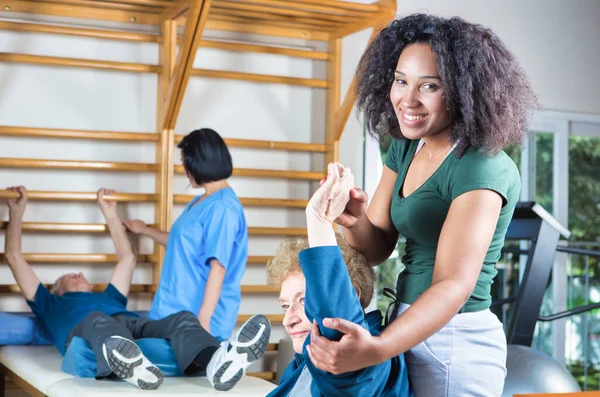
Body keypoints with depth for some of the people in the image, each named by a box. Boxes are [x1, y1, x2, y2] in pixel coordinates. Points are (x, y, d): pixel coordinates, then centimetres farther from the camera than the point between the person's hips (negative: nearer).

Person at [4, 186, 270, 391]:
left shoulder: (108, 298, 49)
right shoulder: (50, 304, 41)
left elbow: (127, 258, 58)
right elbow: (14, 257, 40)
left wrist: (110, 213, 61)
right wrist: (17, 211, 45)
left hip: (134, 326, 4)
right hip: (86, 332, -4)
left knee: (183, 318, -28)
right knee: (98, 320, -41)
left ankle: (219, 362, -62)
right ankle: (132, 368, -75)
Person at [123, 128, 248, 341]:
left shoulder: (223, 207, -16)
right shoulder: (199, 202, 13)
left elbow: (218, 267, -21)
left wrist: (203, 320, -24)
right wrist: (145, 230, 43)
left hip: (199, 316, -9)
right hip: (176, 311, 9)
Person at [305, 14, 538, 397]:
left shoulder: (481, 168, -21)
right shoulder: (405, 149, 4)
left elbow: (454, 284, -29)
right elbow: (377, 247, 3)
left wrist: (377, 348, -44)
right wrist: (353, 220, -20)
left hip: (453, 342, -7)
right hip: (410, 328, 7)